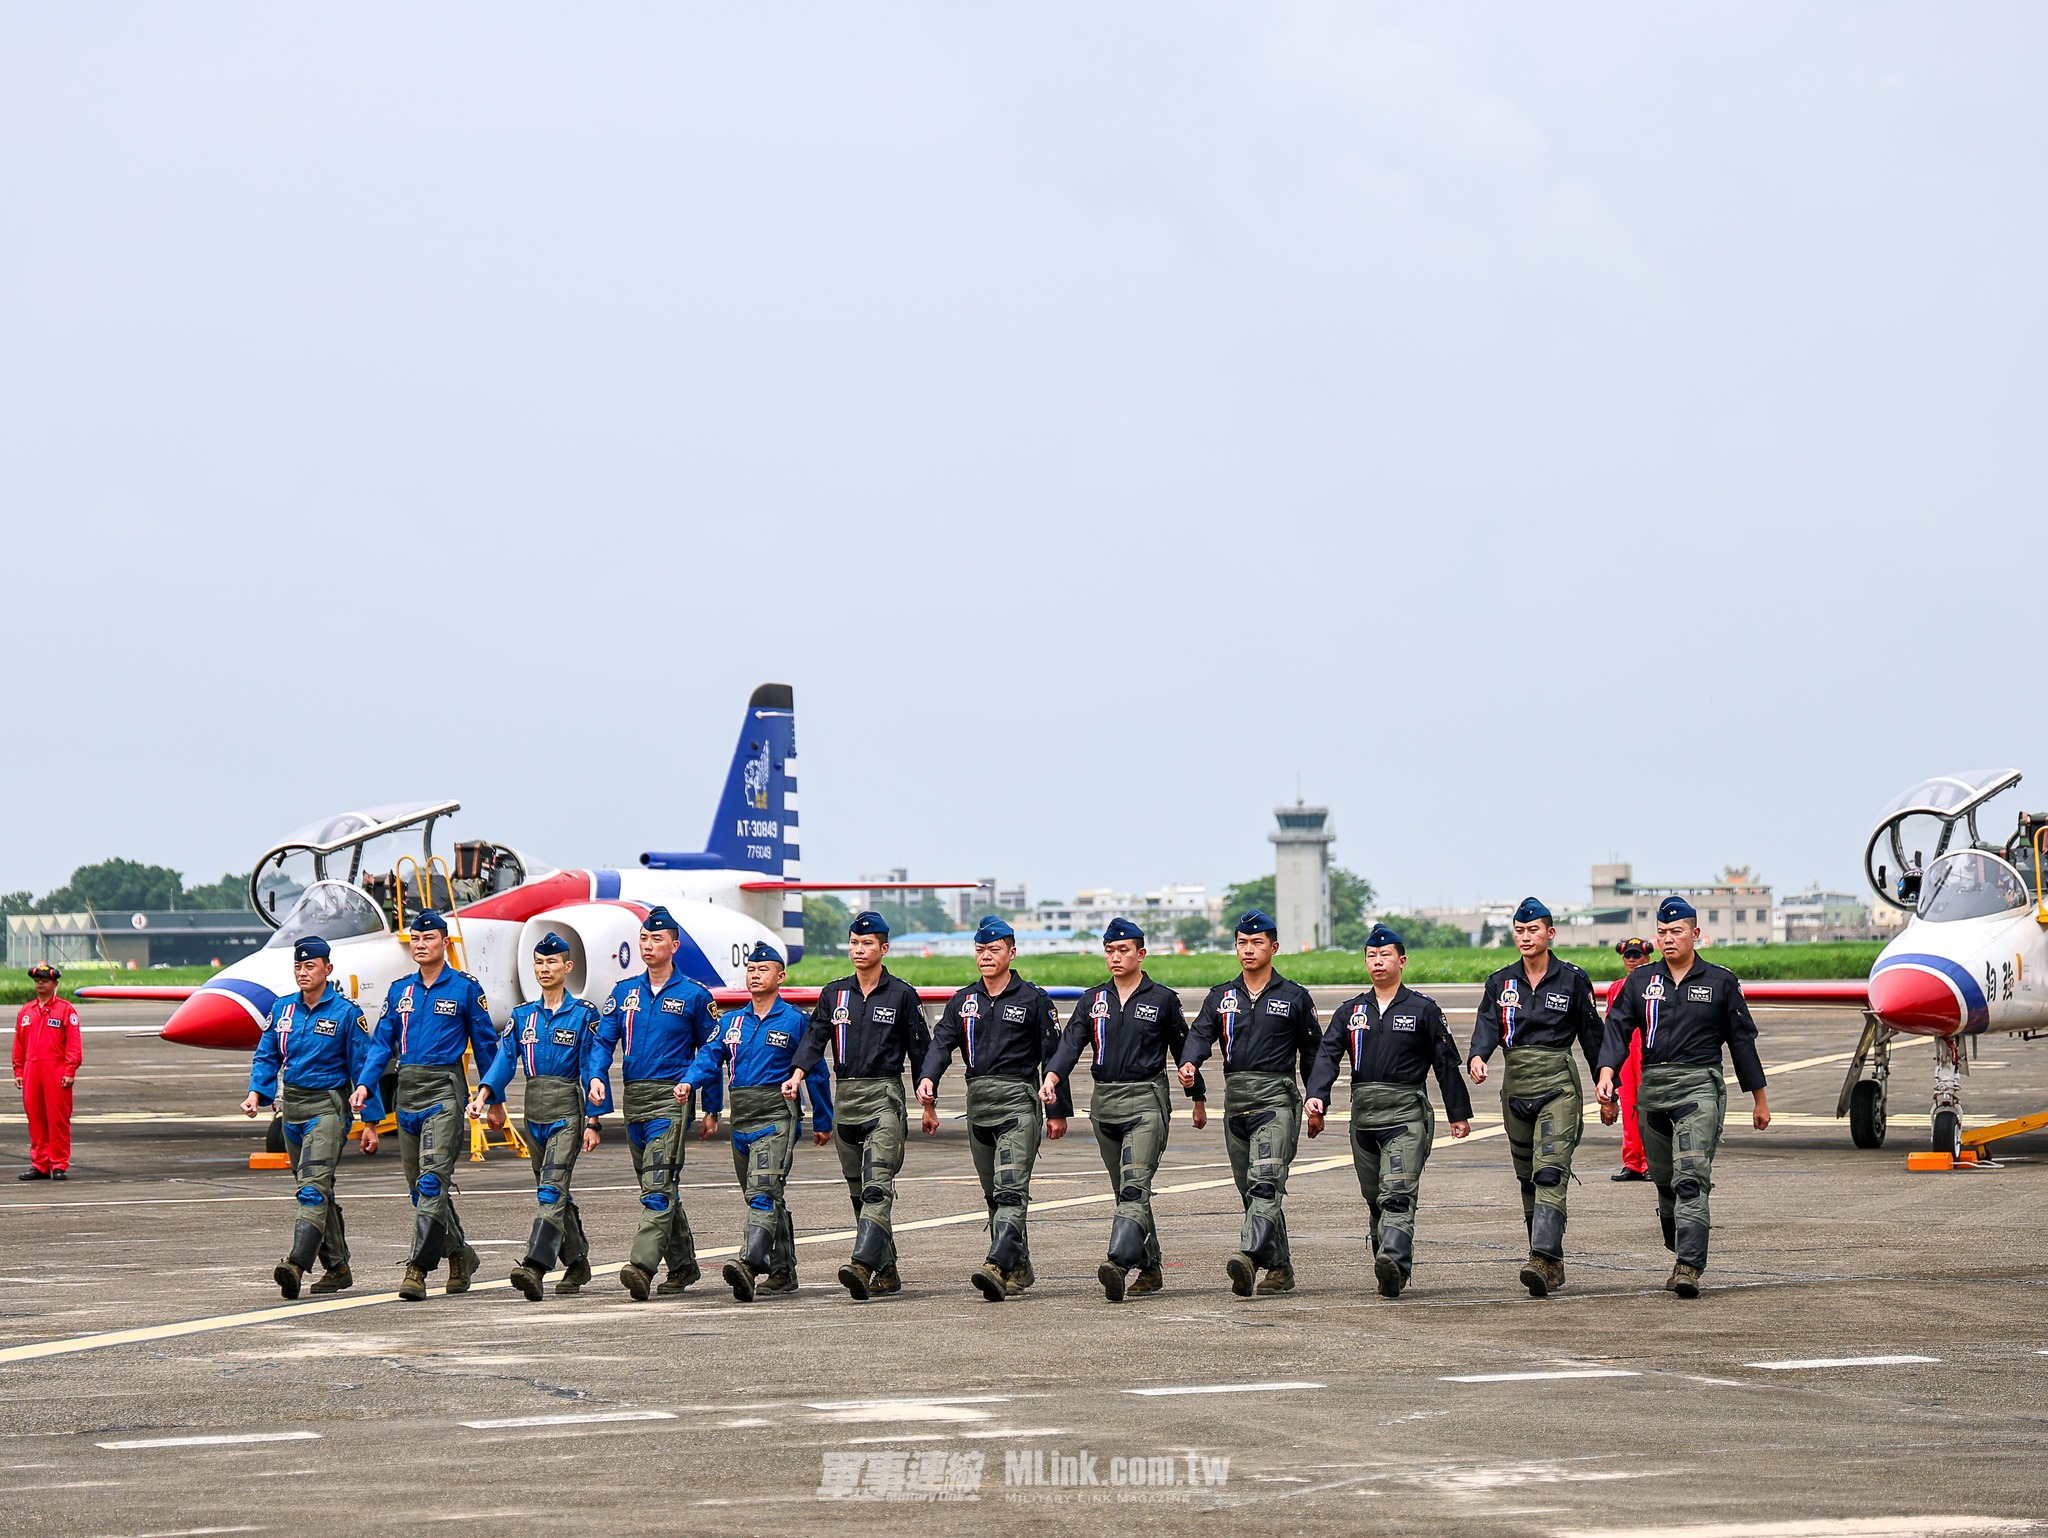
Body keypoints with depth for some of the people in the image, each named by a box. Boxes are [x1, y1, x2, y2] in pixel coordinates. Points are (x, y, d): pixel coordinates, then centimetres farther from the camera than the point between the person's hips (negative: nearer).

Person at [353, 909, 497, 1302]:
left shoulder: (465, 989, 0)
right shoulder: (399, 991, 13)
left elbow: (485, 1045, 5)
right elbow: (382, 1043, 13)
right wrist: (364, 1084, -2)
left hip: (445, 1091, -6)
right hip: (408, 1090, 6)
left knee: (432, 1179, -16)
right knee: (419, 1185, 10)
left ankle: (418, 1269, -20)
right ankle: (459, 1254, 27)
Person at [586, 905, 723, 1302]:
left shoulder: (694, 995, 0)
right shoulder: (624, 993, 11)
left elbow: (710, 1053, 5)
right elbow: (604, 1040, 8)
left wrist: (712, 1109, 5)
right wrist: (597, 1076, -13)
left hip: (672, 1097, -6)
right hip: (634, 1098, 6)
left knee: (658, 1185, -16)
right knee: (658, 1187, 13)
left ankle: (642, 1265, -27)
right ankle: (683, 1265, 24)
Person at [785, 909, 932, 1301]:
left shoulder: (901, 995, 1)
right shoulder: (834, 995, 12)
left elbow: (920, 1050, 5)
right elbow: (815, 1038, 2)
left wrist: (929, 1106, 6)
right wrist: (798, 1074, -17)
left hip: (885, 1096, -5)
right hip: (845, 1096, 5)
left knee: (877, 1186, -18)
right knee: (858, 1191, 8)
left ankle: (863, 1265, -32)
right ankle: (886, 1272, 16)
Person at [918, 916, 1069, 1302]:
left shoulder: (1033, 1000, 1)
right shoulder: (963, 1001, 13)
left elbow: (1053, 1056, 2)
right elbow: (942, 1043, 1)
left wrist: (1057, 1111, -1)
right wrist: (928, 1079, -19)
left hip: (1018, 1100, -6)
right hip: (977, 1102, 6)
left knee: (1011, 1189, -16)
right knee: (993, 1193, 10)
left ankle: (998, 1266, -29)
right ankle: (1019, 1269, 19)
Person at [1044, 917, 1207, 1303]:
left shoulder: (1163, 999, 1)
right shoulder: (1093, 1000, 11)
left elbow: (1183, 1050, 9)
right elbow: (1071, 1042, -1)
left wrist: (1198, 1099, 15)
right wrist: (1052, 1077, -20)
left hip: (1147, 1101, -5)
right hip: (1104, 1102, 5)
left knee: (1135, 1187, -18)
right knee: (1126, 1191, 10)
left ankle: (1119, 1263, -33)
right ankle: (1150, 1269, 19)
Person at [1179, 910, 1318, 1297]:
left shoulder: (1294, 997, 6)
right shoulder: (1221, 997, 14)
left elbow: (1312, 1052, 10)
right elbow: (1200, 1033, 0)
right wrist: (1189, 1064, -22)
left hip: (1276, 1098, -5)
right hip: (1235, 1100, 5)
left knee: (1265, 1181, -20)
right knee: (1249, 1189, 8)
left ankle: (1250, 1256, -35)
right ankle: (1279, 1269, 16)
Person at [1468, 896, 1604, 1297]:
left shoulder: (1572, 979, 1)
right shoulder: (1500, 982, 8)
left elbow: (1591, 1034, 5)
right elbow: (1487, 1024, -5)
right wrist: (1478, 1057, -26)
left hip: (1559, 1084, -5)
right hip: (1516, 1083, 5)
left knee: (1550, 1172, -18)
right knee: (1527, 1178, 8)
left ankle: (1542, 1259, -28)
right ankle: (1553, 1265, 17)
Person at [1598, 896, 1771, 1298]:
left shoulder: (1720, 981, 6)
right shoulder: (1641, 981, 12)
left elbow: (1742, 1040, 10)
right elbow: (1617, 1028, 4)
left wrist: (1759, 1098, 13)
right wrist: (1606, 1074, -14)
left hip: (1699, 1086, -4)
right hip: (1652, 1087, 4)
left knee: (1691, 1178, -17)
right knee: (1664, 1181, 10)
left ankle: (1689, 1267, -24)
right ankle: (1681, 1255, 25)